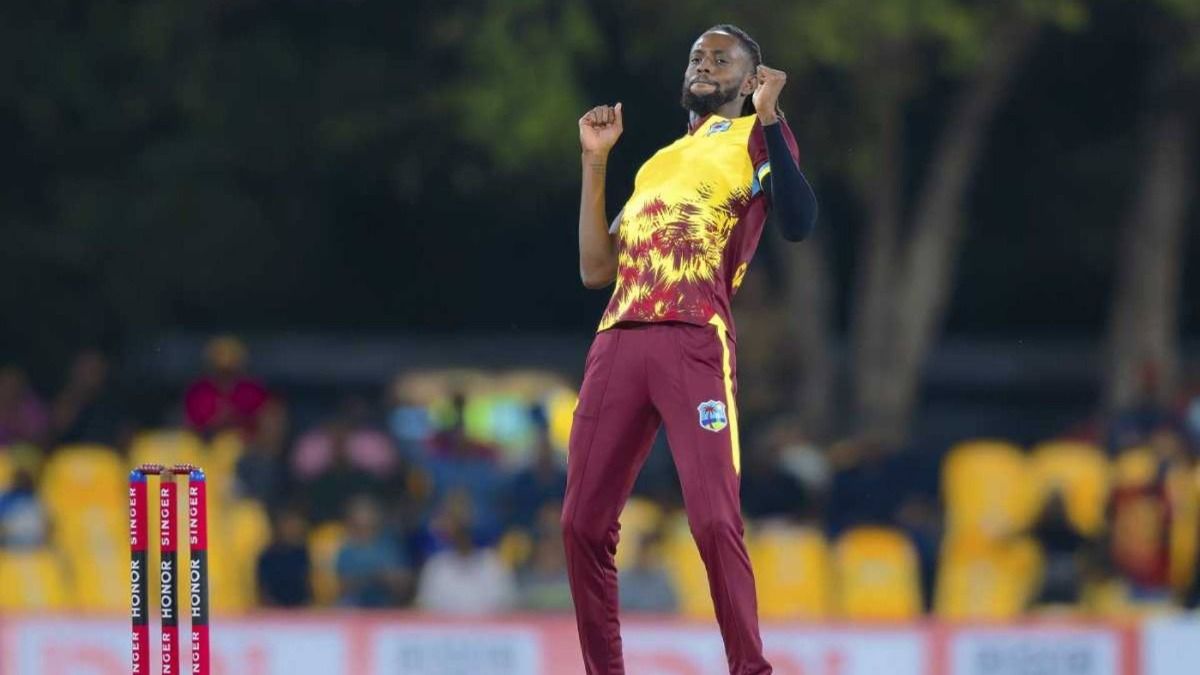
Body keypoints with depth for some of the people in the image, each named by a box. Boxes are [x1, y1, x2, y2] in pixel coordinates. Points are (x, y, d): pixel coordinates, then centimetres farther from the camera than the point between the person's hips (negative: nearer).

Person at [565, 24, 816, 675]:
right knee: (584, 523, 2)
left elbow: (798, 224, -8)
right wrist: (594, 161, 20)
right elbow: (595, 269, 23)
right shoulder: (657, 163, 29)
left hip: (694, 342, -6)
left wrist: (769, 118, -11)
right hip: (618, 342, 6)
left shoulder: (756, 135, 11)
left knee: (713, 521, -16)